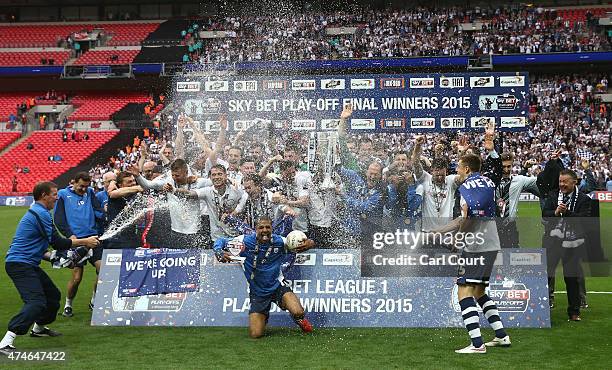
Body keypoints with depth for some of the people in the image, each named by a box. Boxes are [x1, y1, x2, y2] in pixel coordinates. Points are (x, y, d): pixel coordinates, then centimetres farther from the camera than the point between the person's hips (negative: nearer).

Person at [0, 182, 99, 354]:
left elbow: (50, 241, 24)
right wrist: (84, 241, -8)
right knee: (36, 302, -22)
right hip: (19, 265, -11)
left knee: (53, 295, 19)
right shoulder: (41, 214, -16)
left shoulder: (36, 211, 18)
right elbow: (57, 243, -17)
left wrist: (73, 241, 16)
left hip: (29, 264, 11)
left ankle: (38, 328, 38)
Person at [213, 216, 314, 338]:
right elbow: (220, 241, -4)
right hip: (257, 292, 1)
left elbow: (300, 244, -1)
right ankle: (264, 317, 33)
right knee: (255, 334, -4)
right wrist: (219, 253, -27)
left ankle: (299, 319, 15)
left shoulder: (279, 242, -10)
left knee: (298, 312, -27)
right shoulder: (245, 241, -13)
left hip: (277, 286, 0)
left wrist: (308, 243, -26)